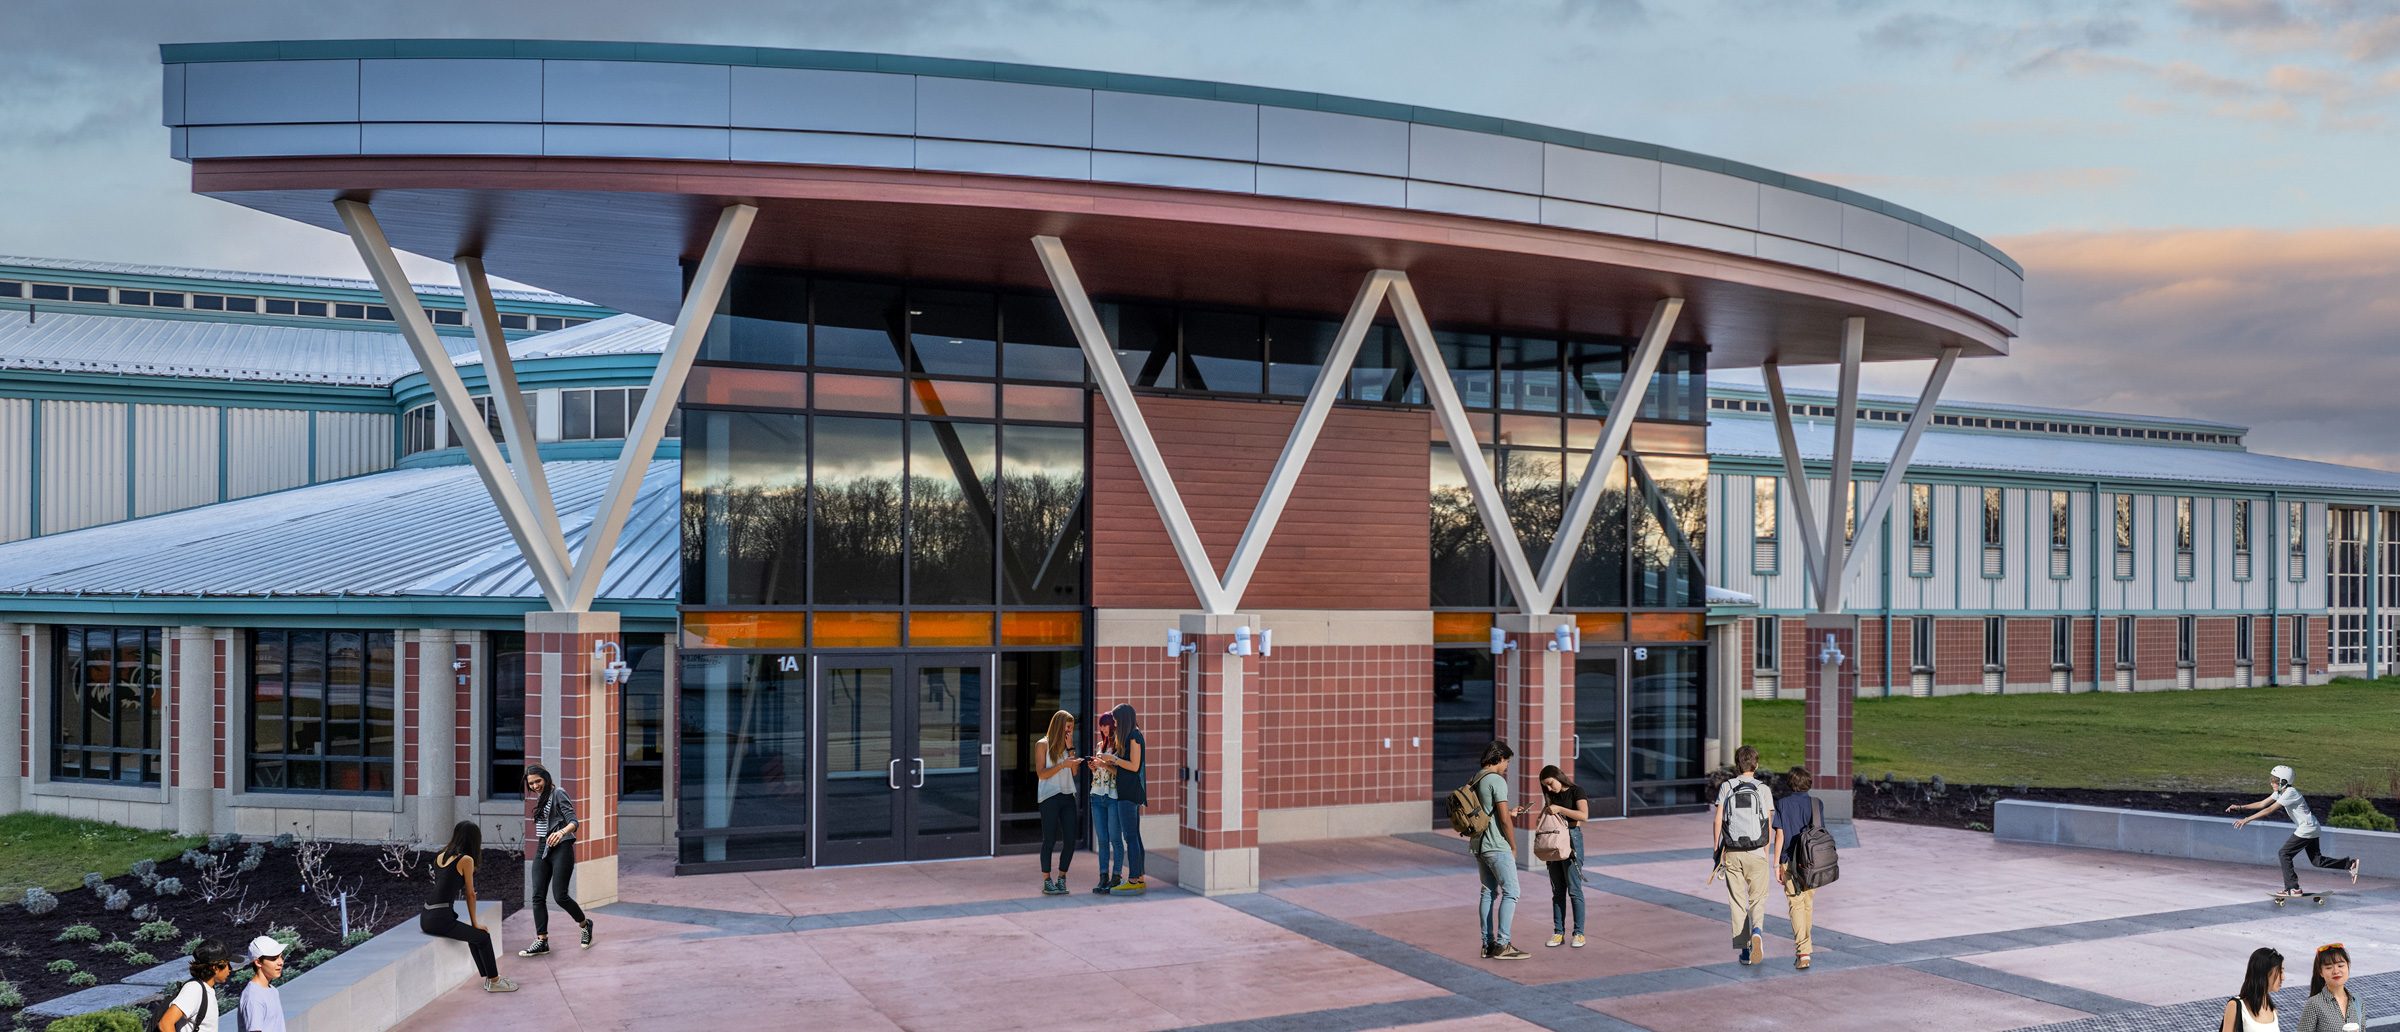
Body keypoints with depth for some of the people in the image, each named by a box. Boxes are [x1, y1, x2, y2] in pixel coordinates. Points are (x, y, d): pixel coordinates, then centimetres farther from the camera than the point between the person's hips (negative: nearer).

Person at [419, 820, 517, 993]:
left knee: (474, 934, 23)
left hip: (426, 918, 8)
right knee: (483, 936, 8)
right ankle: (494, 982, 17)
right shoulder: (466, 860, -7)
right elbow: (470, 894, 1)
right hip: (440, 919, -8)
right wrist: (475, 922, 9)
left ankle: (488, 978, 27)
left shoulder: (441, 855, 13)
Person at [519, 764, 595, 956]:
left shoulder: (558, 794, -8)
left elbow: (573, 821, -17)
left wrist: (562, 832, -37)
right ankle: (541, 942, -2)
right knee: (538, 896, -2)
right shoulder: (541, 798, 16)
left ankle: (585, 924, 14)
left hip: (560, 848, -8)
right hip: (542, 849, 8)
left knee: (560, 895, -10)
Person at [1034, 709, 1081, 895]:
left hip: (1067, 796, 5)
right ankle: (1047, 882, 5)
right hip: (1049, 797, -5)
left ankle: (1061, 879, 12)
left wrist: (1070, 748, 0)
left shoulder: (1066, 745, 15)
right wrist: (1063, 764, -17)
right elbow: (1041, 773, -9)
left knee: (1070, 839, 1)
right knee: (1049, 839, -2)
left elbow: (1074, 772, 7)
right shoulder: (1043, 745, -1)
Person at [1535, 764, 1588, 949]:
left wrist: (1559, 809, -21)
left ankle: (1579, 933, 1)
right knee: (1557, 891, 7)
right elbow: (1543, 819, 22)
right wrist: (1545, 812, 0)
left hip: (1571, 839, -6)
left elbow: (1584, 815, -20)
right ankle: (1558, 932, 11)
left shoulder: (1575, 792, -5)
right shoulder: (1553, 796, 15)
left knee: (1574, 889, -4)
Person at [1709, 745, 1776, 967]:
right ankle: (1757, 930, -21)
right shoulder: (1763, 789, -1)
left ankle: (1744, 950, 6)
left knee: (1738, 903, 8)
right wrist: (1766, 852, 11)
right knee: (1758, 900, 8)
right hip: (1756, 853, -1)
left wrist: (1717, 851, 4)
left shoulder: (1726, 787, 0)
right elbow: (1769, 825, -1)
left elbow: (1717, 820, -3)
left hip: (1732, 853, 1)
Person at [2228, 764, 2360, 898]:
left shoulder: (2290, 793, -22)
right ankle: (2350, 864, 21)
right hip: (2311, 828, 10)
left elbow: (2269, 810, -26)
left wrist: (2246, 819, -28)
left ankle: (2292, 888, -4)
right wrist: (2240, 806, 1)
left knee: (2284, 854, -8)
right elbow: (2262, 804, 9)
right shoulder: (2280, 791, 5)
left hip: (2306, 829, -10)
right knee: (2317, 860, 14)